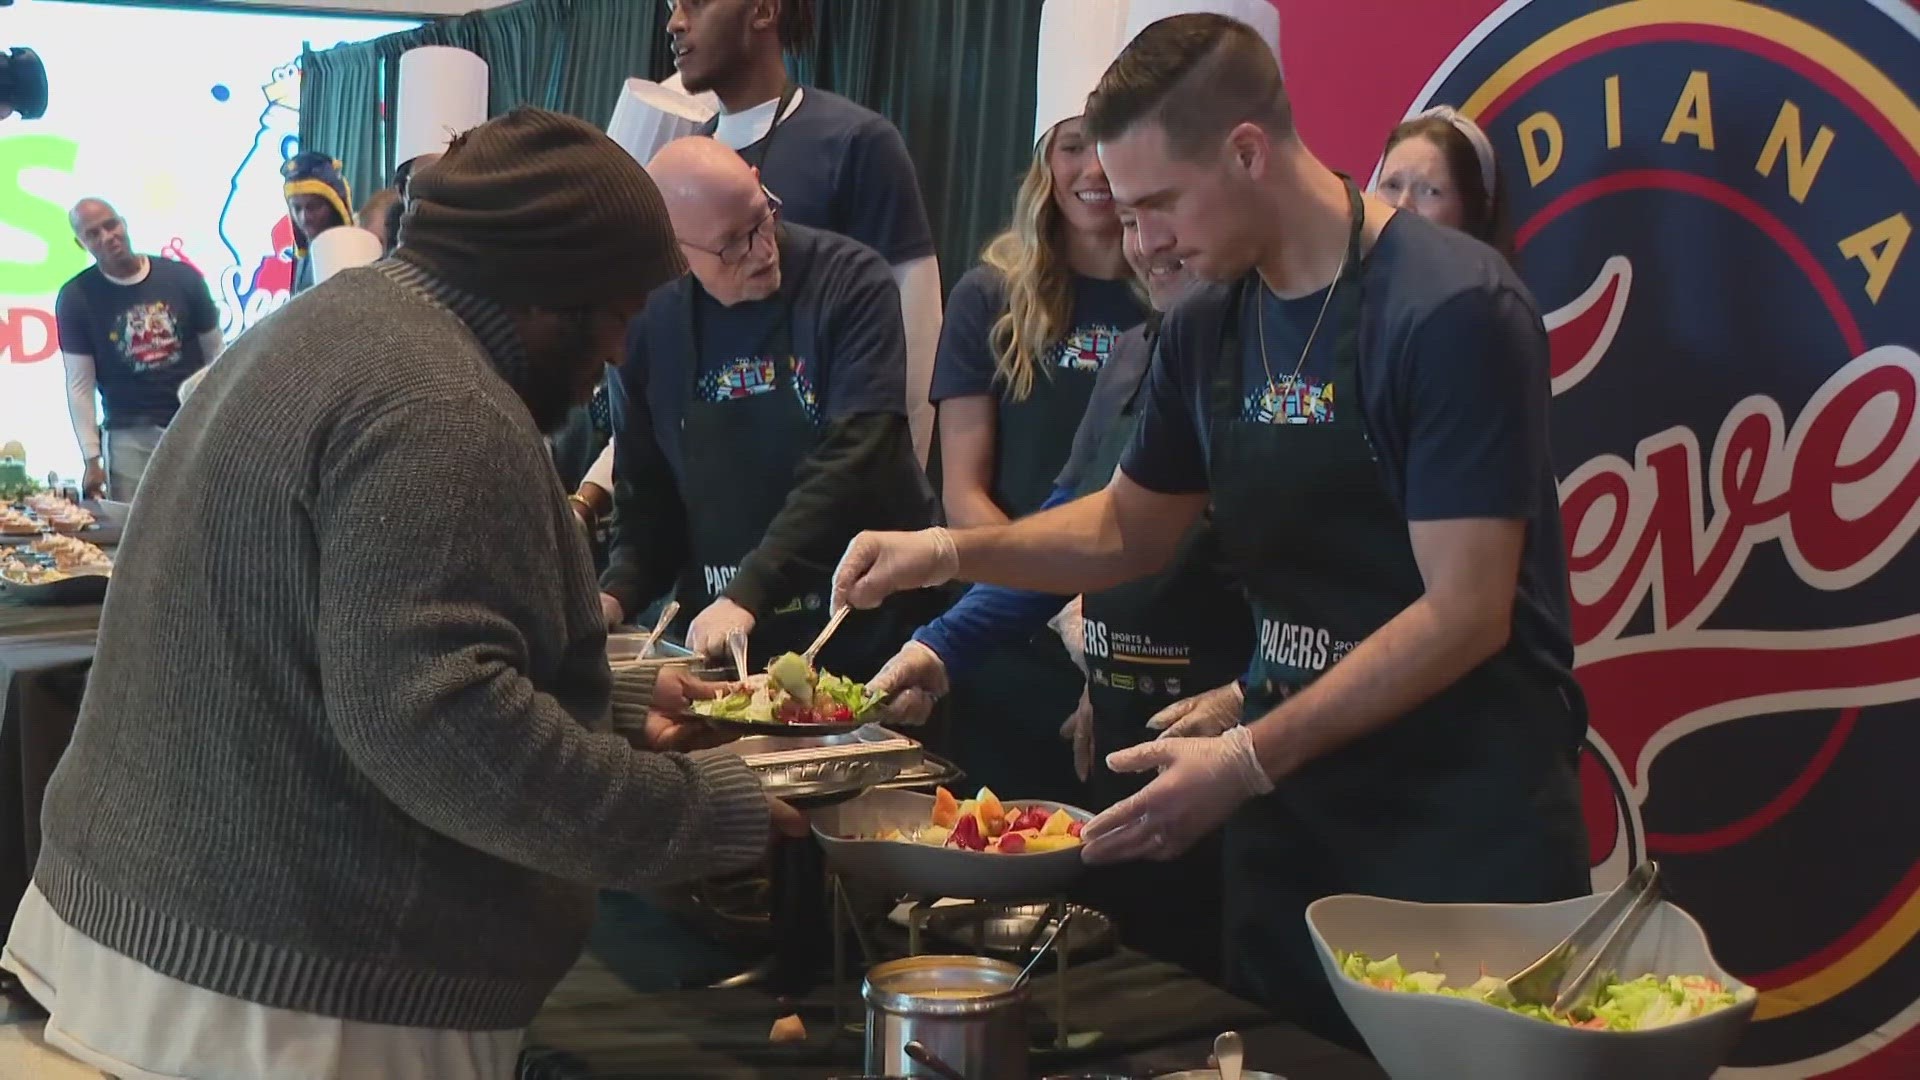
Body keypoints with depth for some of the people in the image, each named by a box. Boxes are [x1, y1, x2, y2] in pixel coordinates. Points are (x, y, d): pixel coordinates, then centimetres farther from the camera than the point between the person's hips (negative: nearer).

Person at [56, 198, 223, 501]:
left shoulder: (182, 278, 1)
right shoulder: (75, 298, -1)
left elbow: (216, 354, 7)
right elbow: (80, 385, 0)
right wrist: (91, 458, -4)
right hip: (130, 434, -1)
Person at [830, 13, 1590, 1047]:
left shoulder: (1452, 309, -18)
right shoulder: (1207, 323, 3)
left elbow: (1466, 612, -20)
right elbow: (1129, 529, 16)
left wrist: (1247, 760, -23)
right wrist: (948, 551, 1)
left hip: (1467, 809, -6)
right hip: (1291, 796, 6)